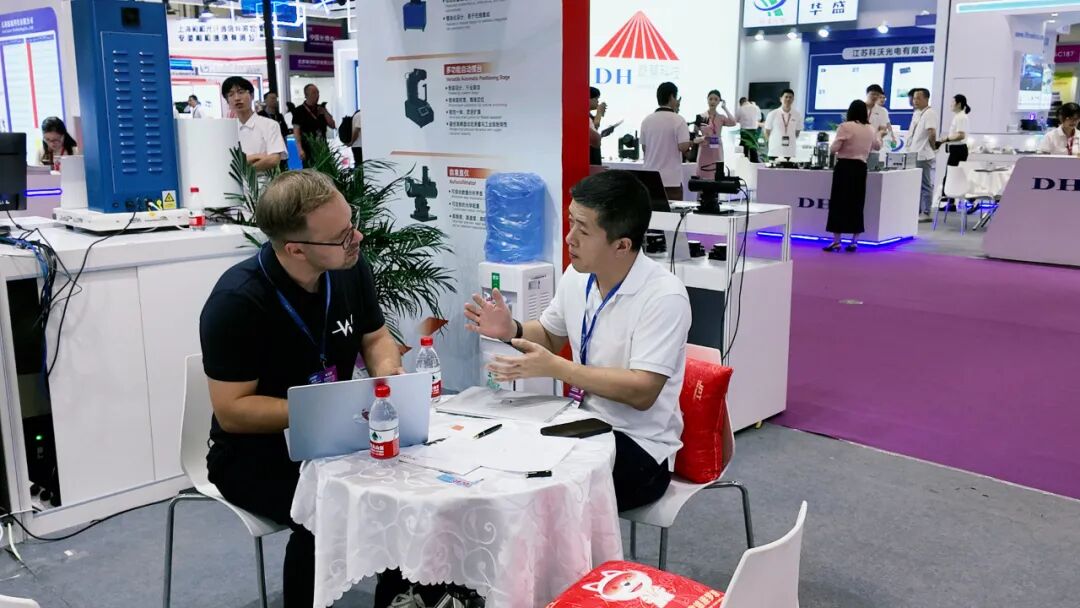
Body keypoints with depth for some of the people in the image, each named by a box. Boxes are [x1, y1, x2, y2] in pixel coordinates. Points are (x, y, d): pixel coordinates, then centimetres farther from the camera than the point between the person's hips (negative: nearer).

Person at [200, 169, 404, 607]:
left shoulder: (351, 268, -6)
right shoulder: (238, 301, -24)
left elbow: (376, 339, 8)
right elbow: (232, 412, -20)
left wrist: (388, 374, -14)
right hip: (255, 453, -5)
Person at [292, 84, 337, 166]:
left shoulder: (321, 109, 15)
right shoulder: (299, 111, -2)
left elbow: (333, 126, 13)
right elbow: (296, 131, -7)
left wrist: (325, 113, -2)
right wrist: (300, 149, -16)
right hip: (308, 149, -5)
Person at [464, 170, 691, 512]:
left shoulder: (664, 296, -20)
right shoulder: (577, 275, 0)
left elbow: (642, 391, -25)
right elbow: (550, 336, 17)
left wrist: (555, 368, -25)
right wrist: (511, 331, -5)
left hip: (638, 445, -6)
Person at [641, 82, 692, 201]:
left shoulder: (646, 120, 5)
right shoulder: (678, 120, -11)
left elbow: (644, 148, 11)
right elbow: (683, 147, -16)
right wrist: (690, 142, 4)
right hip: (672, 178, -5)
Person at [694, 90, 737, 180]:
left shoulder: (721, 118, 6)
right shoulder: (701, 117, -1)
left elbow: (733, 123, -15)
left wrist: (725, 108, -7)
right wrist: (702, 138, -21)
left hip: (717, 155, 2)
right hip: (704, 154, -2)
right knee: (703, 179, -3)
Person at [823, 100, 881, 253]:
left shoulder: (845, 126, -9)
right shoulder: (871, 130, 9)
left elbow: (834, 148, -11)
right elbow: (877, 146, 28)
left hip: (844, 166, -5)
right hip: (861, 167, 5)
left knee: (839, 203, -1)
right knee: (857, 204, 10)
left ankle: (836, 241, -4)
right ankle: (854, 242, 12)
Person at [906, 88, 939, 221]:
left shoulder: (930, 113, -13)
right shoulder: (916, 113, 15)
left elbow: (932, 133, -21)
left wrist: (933, 148, -10)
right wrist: (909, 148, 14)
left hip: (923, 156, -9)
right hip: (913, 155, 9)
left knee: (925, 185, -3)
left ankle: (926, 213, 1)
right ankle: (917, 211, 21)